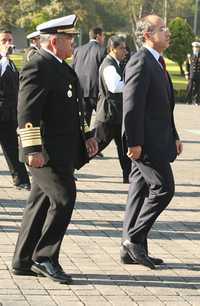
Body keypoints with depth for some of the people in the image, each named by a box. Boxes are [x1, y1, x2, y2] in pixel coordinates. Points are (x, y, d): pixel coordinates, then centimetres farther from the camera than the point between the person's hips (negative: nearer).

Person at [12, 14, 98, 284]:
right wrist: (33, 149, -24)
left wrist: (85, 137, 20)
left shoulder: (60, 67, 19)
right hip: (46, 152, -10)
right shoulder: (38, 67, -14)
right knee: (64, 198, -13)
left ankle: (23, 262, 16)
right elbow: (27, 112, -20)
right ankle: (45, 257, -5)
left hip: (61, 151, 10)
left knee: (41, 202, 11)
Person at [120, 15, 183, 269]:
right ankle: (133, 239, -4)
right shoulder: (140, 62, -15)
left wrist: (174, 136, 21)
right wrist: (134, 142, -23)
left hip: (155, 141, 10)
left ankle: (131, 249, 14)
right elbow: (132, 105, -21)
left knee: (140, 191, 10)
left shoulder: (156, 62, 18)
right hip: (145, 142, -10)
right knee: (163, 188, -9)